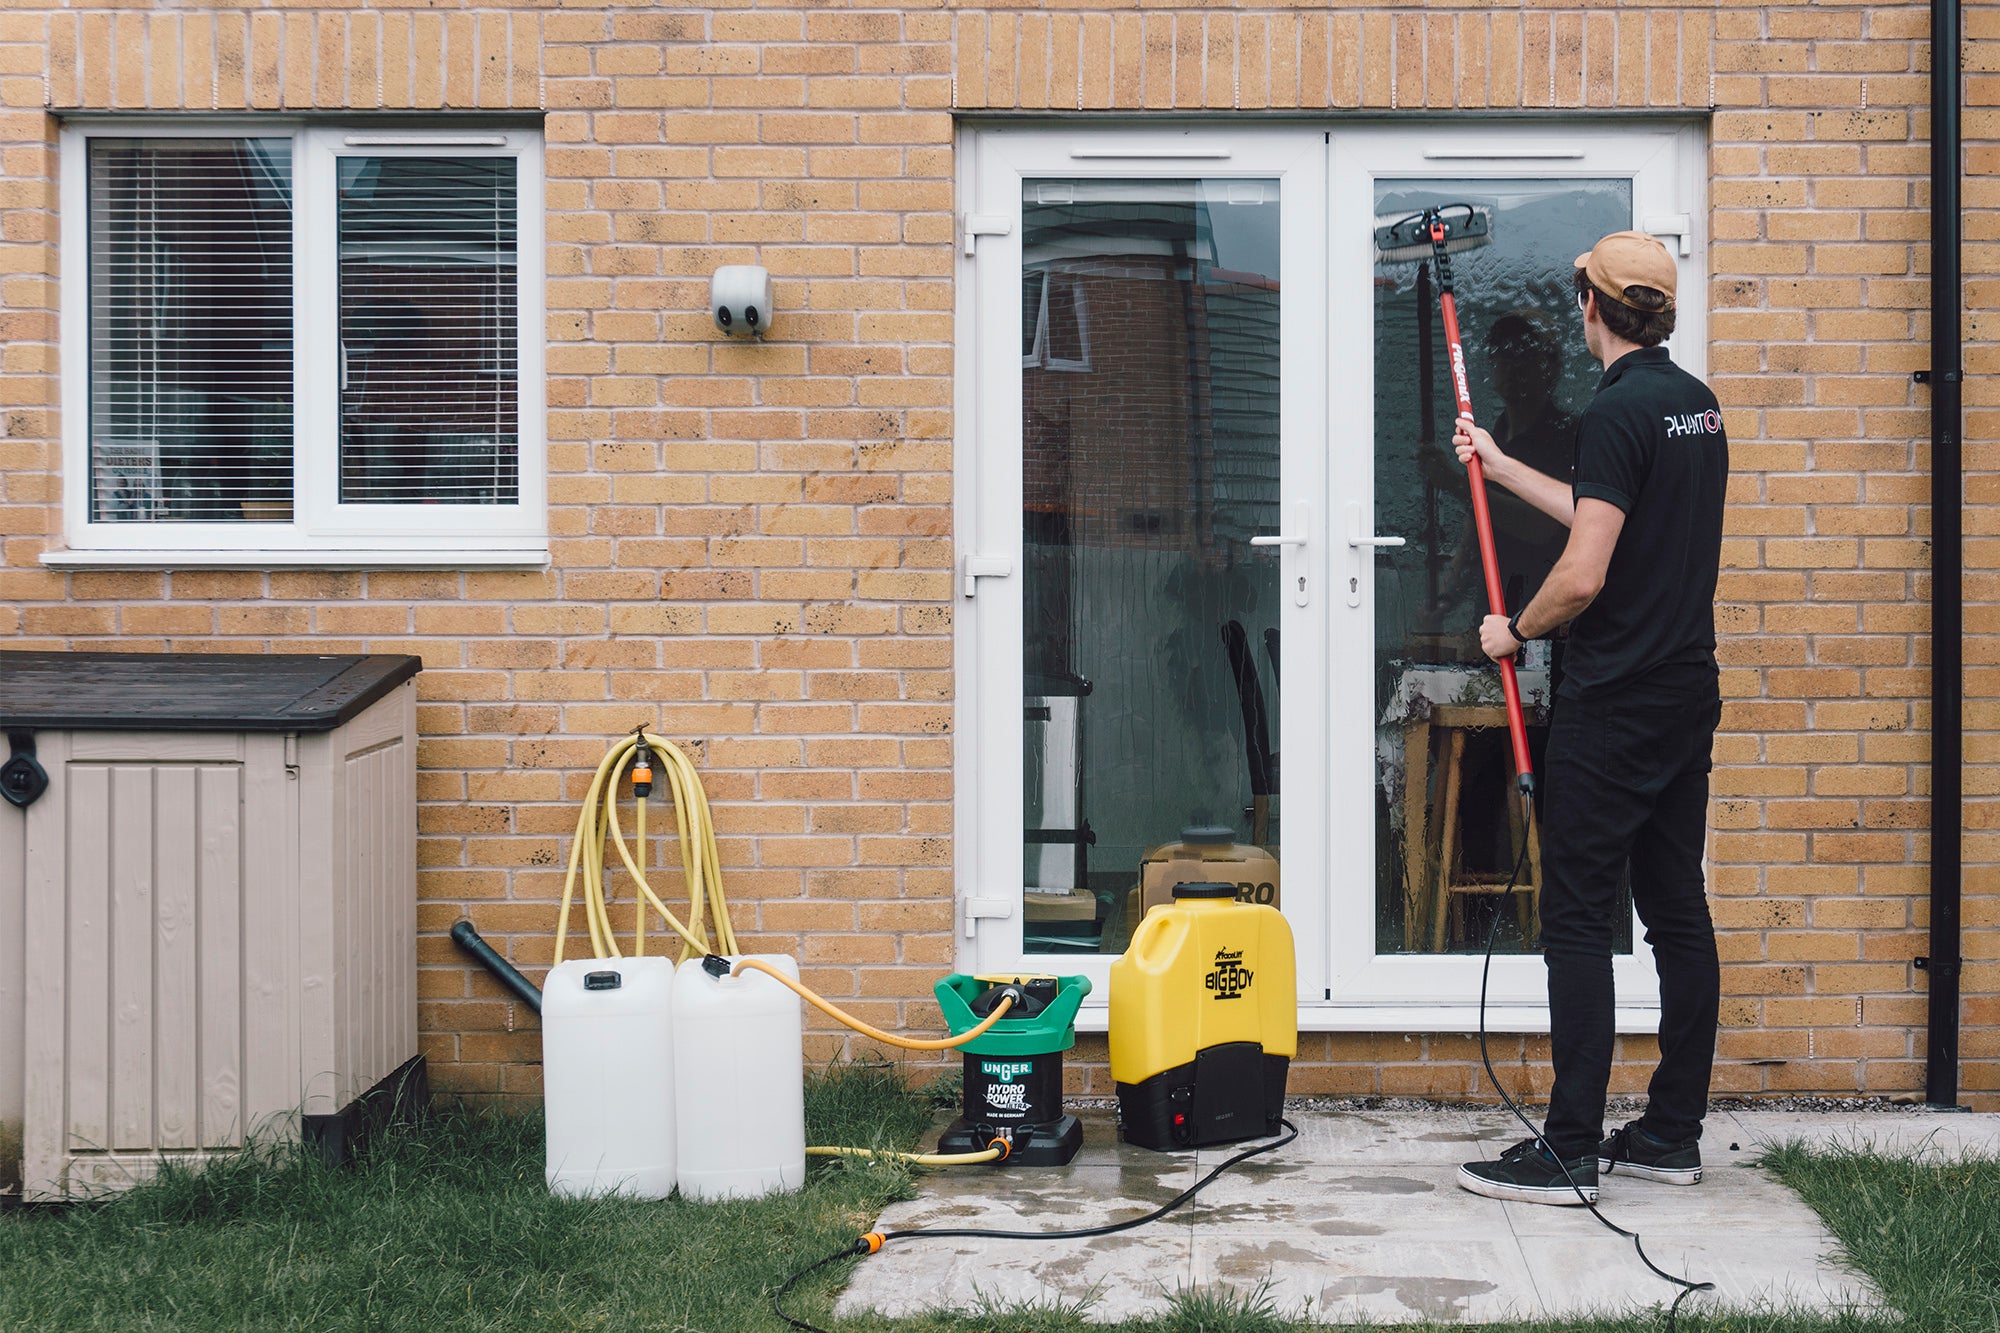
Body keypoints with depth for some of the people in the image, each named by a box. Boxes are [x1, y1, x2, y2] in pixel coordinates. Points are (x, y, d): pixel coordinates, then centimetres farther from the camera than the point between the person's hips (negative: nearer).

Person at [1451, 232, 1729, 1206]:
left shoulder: (1617, 412, -16)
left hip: (1615, 704, -9)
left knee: (1577, 918, -5)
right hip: (1689, 693, 9)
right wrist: (1503, 469, 31)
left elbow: (1584, 574, -21)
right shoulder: (1697, 403, 12)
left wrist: (1515, 631, -2)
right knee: (1677, 909, 11)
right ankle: (1673, 1134, 17)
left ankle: (1569, 1151, -3)